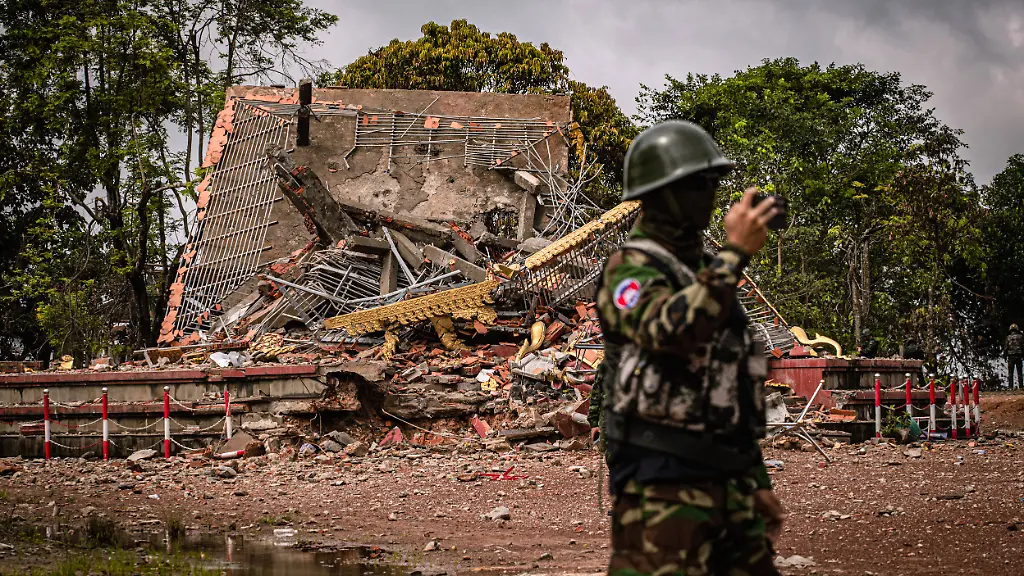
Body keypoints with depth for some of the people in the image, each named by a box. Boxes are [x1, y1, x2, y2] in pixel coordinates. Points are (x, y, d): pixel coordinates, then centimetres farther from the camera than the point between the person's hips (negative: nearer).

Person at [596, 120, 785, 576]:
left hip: (725, 483, 9)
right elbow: (670, 333, -30)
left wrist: (756, 482, 22)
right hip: (661, 486, -9)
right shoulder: (631, 269, -8)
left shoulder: (704, 271, 19)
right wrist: (734, 253, -30)